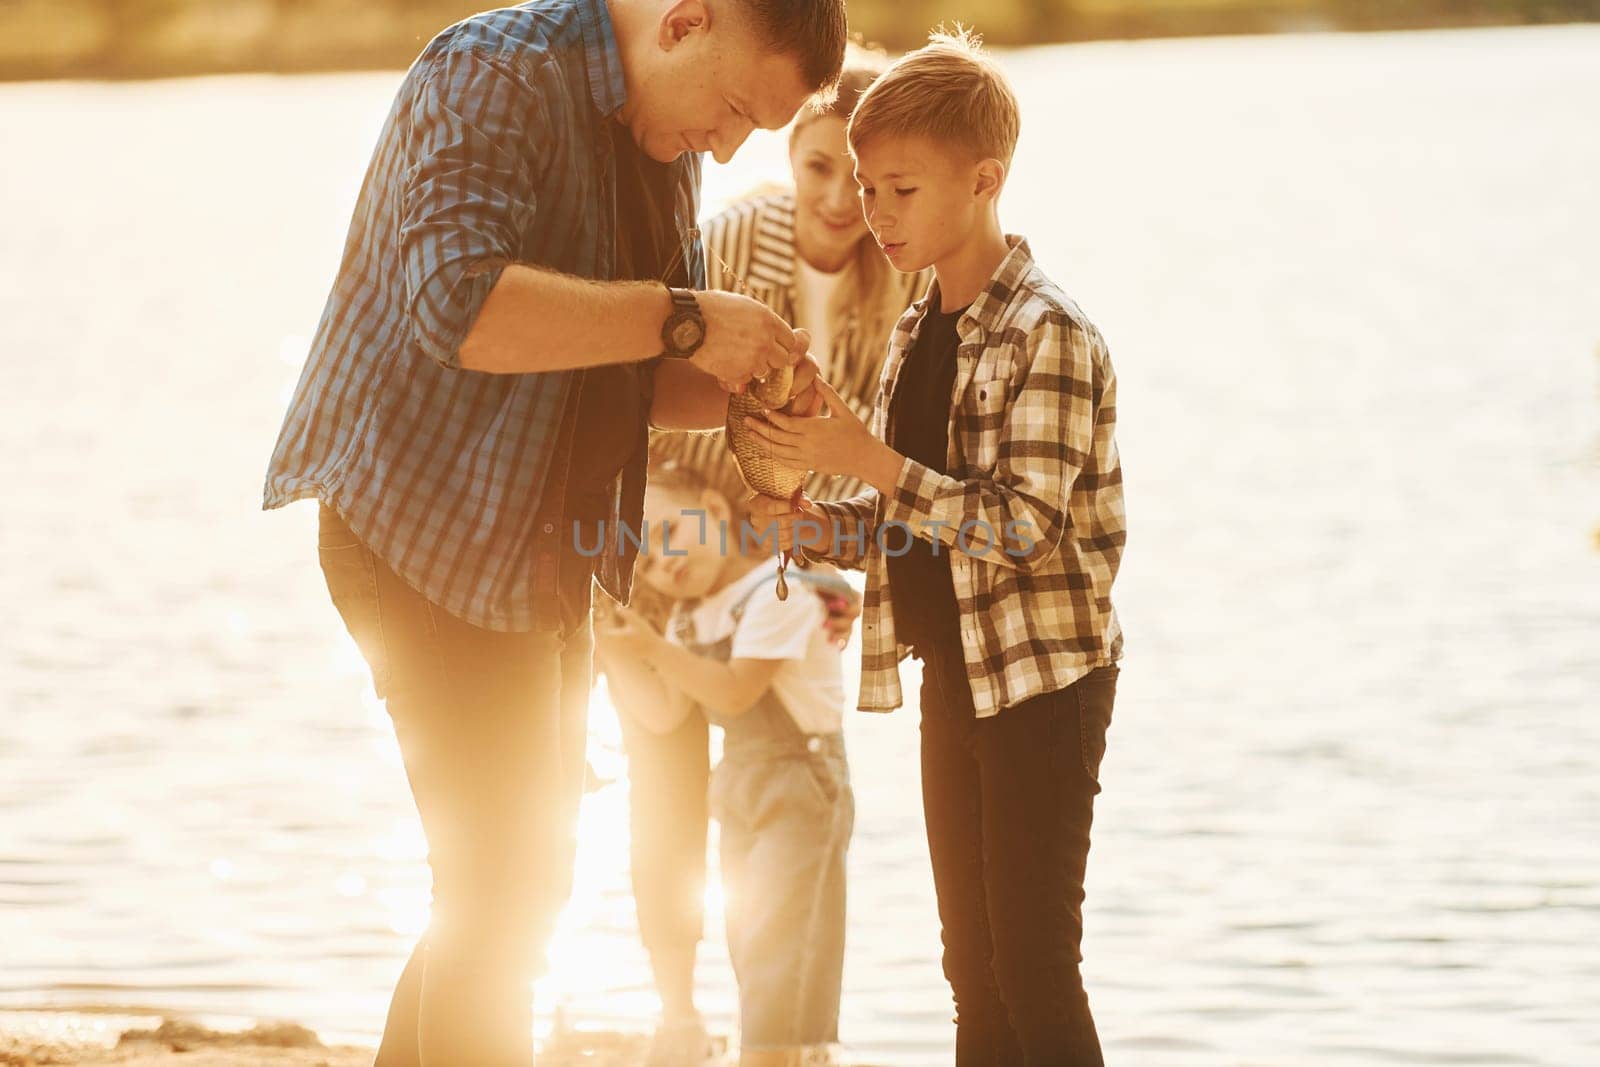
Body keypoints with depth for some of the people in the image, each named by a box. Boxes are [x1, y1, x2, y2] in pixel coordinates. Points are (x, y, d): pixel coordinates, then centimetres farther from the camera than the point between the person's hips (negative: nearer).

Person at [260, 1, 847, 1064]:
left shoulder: (668, 141, 11)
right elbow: (458, 304, -34)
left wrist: (747, 388, -6)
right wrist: (681, 318, -30)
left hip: (536, 553, 9)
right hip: (428, 529, -9)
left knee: (522, 883, 14)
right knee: (500, 890, -11)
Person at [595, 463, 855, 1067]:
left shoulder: (779, 593, -16)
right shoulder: (693, 618, 10)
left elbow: (736, 692, -22)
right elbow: (663, 715, 5)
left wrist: (653, 648, -28)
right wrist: (615, 655, -9)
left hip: (799, 794, -9)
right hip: (739, 800, 9)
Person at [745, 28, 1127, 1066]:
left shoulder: (1046, 334, -14)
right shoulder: (917, 337, 12)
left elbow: (1021, 525, -22)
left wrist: (868, 461, -24)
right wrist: (820, 525, -3)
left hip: (1042, 679, -8)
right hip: (954, 675, 8)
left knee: (1035, 964, -9)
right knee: (974, 968, 11)